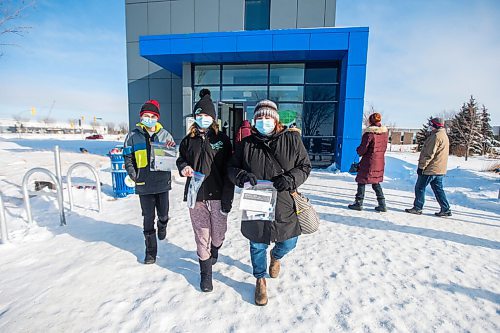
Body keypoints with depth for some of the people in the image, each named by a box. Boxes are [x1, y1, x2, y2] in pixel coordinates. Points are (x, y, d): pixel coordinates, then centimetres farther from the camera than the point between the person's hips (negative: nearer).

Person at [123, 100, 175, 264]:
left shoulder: (165, 134, 4)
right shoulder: (133, 135, 2)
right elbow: (128, 157, 5)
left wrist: (172, 149, -16)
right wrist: (133, 174, -8)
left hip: (162, 182, 1)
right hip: (144, 184, -1)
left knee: (163, 214, 12)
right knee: (148, 218, 6)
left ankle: (162, 226, 49)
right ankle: (150, 251, 22)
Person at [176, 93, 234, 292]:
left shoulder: (222, 139, -2)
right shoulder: (188, 141, 6)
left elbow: (228, 172, -4)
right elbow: (181, 160, 20)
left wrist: (227, 200, -9)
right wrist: (184, 168, -6)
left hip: (218, 196, -1)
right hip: (196, 196, 2)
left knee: (218, 235, 11)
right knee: (201, 237, 9)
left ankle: (214, 250, 47)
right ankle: (205, 272, 29)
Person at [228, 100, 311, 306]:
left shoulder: (292, 140, -2)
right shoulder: (246, 144, 1)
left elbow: (305, 166, 2)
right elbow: (231, 168, 6)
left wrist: (290, 179, -18)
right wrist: (242, 175, -16)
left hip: (284, 204, 0)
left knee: (289, 243, 13)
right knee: (258, 245, 12)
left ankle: (276, 256, 52)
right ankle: (260, 281, 40)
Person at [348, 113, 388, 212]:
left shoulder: (369, 133, -17)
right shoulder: (385, 132, 4)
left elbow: (363, 149, -15)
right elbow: (384, 147, 12)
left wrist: (358, 150, 5)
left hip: (369, 162, -7)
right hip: (380, 161, 7)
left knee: (362, 182, 6)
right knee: (376, 183, 17)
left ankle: (358, 203, 12)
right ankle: (382, 204, 18)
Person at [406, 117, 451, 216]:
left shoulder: (436, 136, -17)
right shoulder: (444, 136, 17)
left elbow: (429, 154, -20)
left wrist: (421, 166, -17)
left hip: (431, 168, -10)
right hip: (439, 169, 10)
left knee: (419, 187, 0)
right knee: (438, 189, 14)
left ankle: (417, 208, 7)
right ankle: (446, 209, 16)